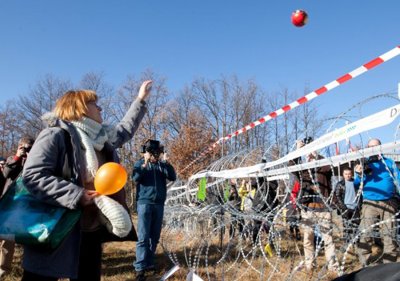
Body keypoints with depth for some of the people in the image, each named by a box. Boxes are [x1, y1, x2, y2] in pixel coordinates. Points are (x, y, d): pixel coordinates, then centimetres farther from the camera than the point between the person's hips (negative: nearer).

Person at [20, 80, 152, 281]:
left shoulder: (101, 138, 13)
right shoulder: (56, 135, -12)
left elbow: (124, 130, 31)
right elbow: (32, 175, -20)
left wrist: (141, 99, 34)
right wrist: (77, 195, -25)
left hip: (92, 231, 8)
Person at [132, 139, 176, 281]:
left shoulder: (162, 164, 9)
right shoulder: (140, 164, 3)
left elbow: (173, 177, -3)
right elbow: (135, 178, -13)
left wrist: (166, 163, -15)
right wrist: (145, 164, -22)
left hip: (159, 204, 3)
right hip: (144, 203, -3)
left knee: (155, 236, 8)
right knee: (143, 237, -8)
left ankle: (149, 263, 19)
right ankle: (140, 268, -7)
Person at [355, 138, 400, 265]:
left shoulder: (389, 162, 10)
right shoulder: (363, 164, 8)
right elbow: (357, 183, 3)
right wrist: (359, 174, -18)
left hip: (389, 203, 1)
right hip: (370, 203, -1)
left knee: (389, 235, 6)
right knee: (365, 234, -9)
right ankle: (367, 263, 3)